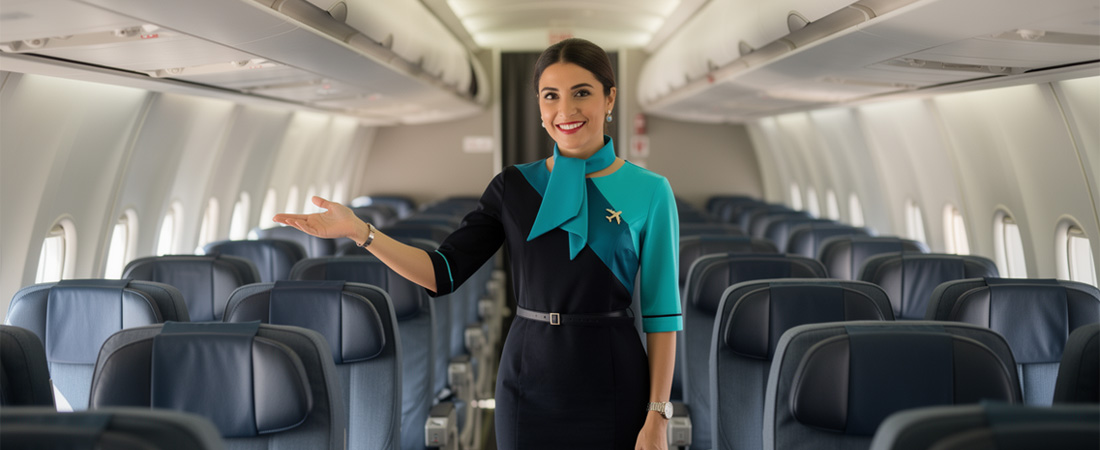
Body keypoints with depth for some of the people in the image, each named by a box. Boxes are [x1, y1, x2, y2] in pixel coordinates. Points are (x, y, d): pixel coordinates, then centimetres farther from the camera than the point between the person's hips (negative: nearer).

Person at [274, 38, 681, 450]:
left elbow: (661, 312, -3)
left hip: (612, 390, -2)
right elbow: (444, 273, 1)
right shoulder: (512, 187, 5)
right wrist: (359, 231, -11)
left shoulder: (648, 192, -3)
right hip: (528, 384, 2)